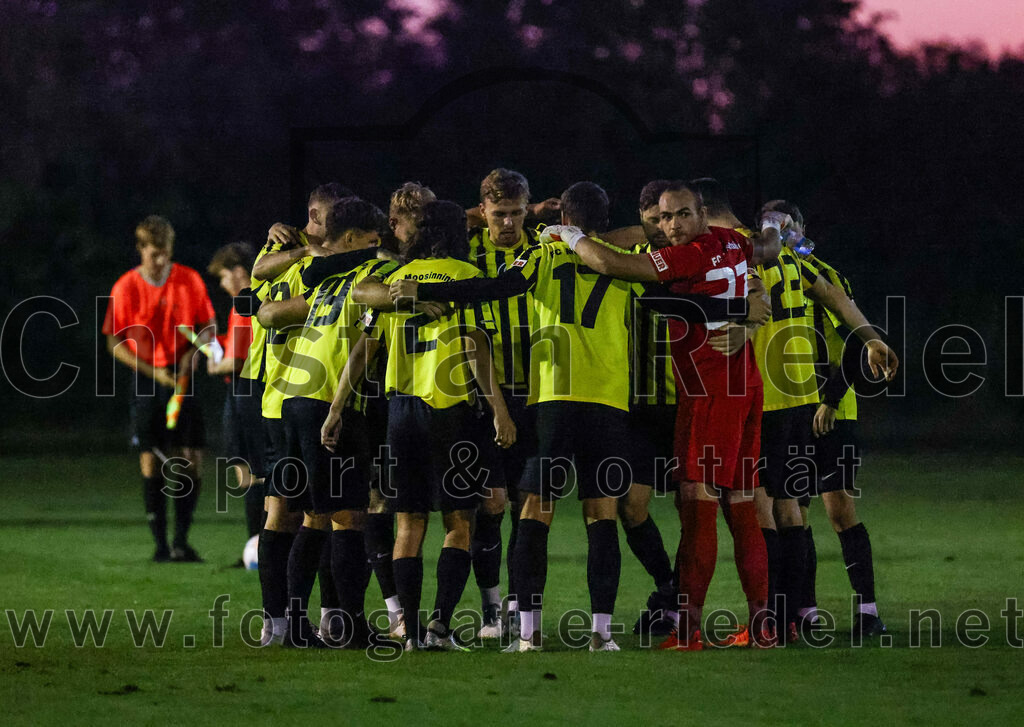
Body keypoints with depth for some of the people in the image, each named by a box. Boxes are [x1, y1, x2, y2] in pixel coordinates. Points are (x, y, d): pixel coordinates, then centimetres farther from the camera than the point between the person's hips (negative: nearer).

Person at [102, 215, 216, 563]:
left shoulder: (190, 280, 1)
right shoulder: (125, 288, -4)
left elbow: (209, 326, 10)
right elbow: (115, 343, -1)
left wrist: (194, 352, -11)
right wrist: (155, 372, -10)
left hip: (184, 378, 2)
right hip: (147, 381, -2)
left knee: (192, 462, -3)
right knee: (151, 464, -3)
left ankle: (181, 540, 6)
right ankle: (160, 543, 3)